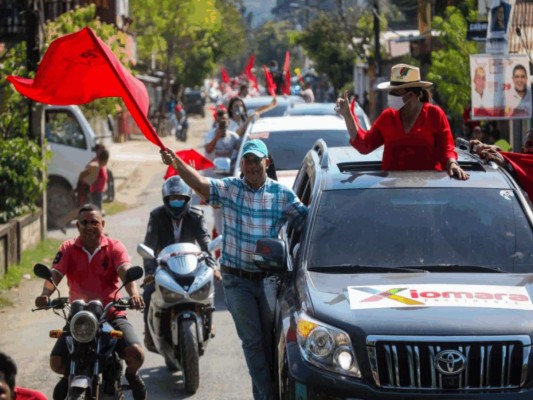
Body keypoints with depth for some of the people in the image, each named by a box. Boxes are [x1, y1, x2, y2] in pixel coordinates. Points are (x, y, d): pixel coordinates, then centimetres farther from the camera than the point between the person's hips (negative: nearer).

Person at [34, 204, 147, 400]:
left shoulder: (114, 247, 0)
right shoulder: (68, 248, 4)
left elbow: (126, 272, -19)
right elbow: (55, 274, -11)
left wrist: (134, 294, -41)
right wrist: (45, 293, -34)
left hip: (112, 315, -1)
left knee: (136, 354, -24)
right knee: (56, 361, -16)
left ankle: (131, 374, 15)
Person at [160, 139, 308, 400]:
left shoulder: (282, 194, 1)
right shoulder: (229, 189, -3)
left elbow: (306, 222, 2)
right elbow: (199, 183, -19)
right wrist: (176, 163, -36)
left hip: (269, 278, 2)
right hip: (237, 278, -2)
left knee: (270, 340, 9)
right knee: (252, 340, -2)